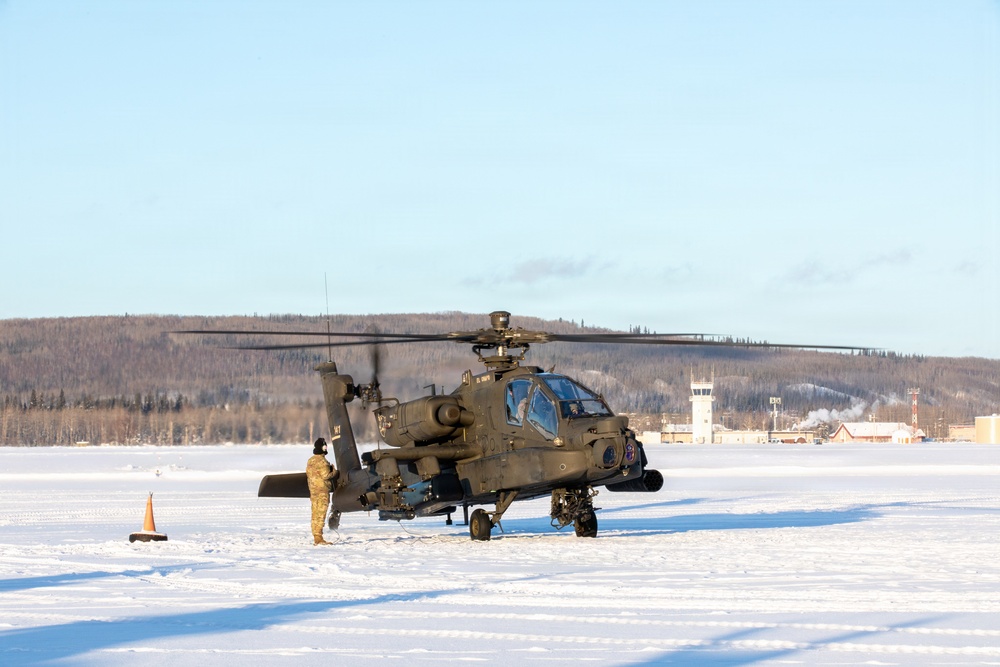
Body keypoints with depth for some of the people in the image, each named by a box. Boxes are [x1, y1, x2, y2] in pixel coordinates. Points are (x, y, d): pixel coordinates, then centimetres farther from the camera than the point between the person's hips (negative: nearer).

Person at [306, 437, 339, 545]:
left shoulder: (310, 460, 13)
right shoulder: (321, 461, -14)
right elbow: (326, 475, -19)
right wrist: (335, 472, 0)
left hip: (313, 491, 9)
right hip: (322, 491, -9)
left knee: (315, 515, 10)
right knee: (320, 515, -8)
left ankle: (316, 538, 12)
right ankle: (319, 538, -10)